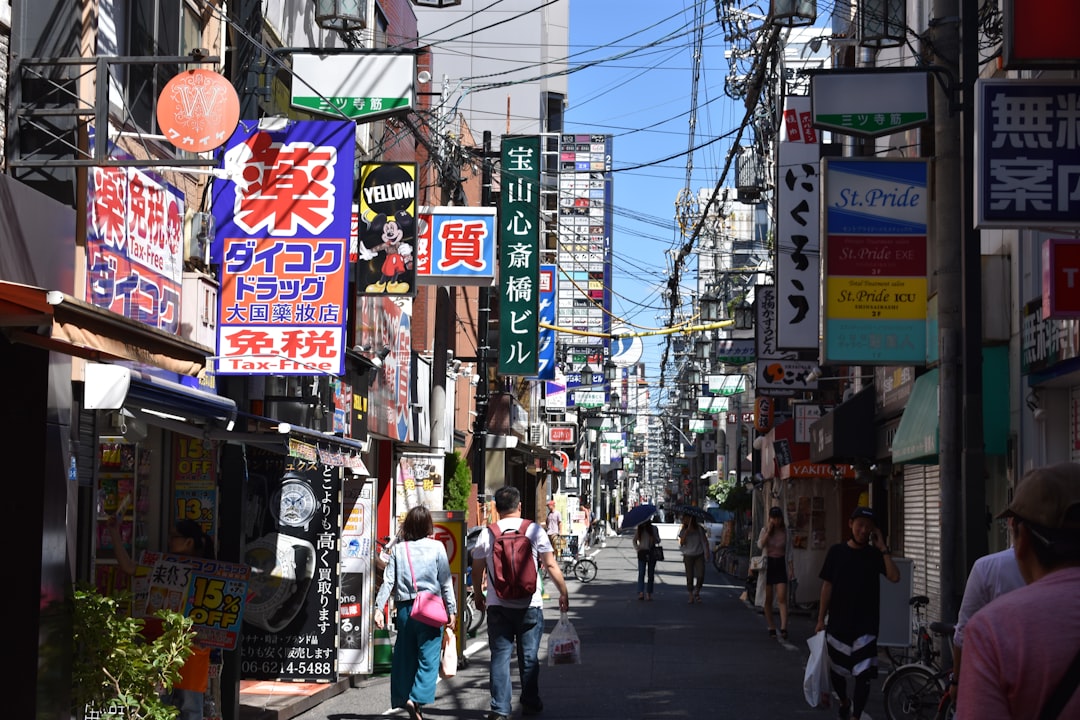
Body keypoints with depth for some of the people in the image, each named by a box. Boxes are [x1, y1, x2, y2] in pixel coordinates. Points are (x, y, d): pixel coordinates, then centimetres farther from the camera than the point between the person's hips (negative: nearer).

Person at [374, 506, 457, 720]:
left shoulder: (398, 549, 5)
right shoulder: (436, 547, -1)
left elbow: (388, 581, 1)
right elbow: (446, 582, -2)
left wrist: (379, 608, 1)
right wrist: (451, 610, 1)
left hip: (404, 608, 3)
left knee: (405, 657, 12)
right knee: (428, 658, -3)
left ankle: (403, 698, 12)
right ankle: (417, 699, -19)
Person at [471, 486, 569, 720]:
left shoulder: (487, 535, -1)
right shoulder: (535, 531, -4)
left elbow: (477, 571, 6)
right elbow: (551, 565, -2)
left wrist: (478, 595, 23)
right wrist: (563, 593, 9)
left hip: (497, 606, 0)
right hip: (529, 605, 0)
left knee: (500, 656, 3)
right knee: (529, 656, 11)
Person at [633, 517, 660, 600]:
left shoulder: (653, 528, 5)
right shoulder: (638, 529, 6)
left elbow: (658, 541, 8)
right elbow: (634, 540, 14)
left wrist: (654, 539, -14)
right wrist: (637, 548, -4)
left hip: (652, 553, 1)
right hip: (642, 553, -1)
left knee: (651, 574, 3)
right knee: (641, 573, -11)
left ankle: (649, 593, 8)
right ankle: (641, 593, -19)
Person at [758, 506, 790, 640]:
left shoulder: (785, 531, 3)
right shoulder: (765, 530, 1)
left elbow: (788, 550, 10)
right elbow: (760, 545, -16)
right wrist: (768, 531, -18)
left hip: (781, 564, 0)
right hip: (768, 564, 0)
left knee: (782, 598, -12)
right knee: (768, 599, 4)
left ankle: (784, 628, -18)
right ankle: (771, 627, 13)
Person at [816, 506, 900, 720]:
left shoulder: (875, 554, 0)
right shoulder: (836, 552, 1)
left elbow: (894, 577, -16)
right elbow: (827, 586, 3)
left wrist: (883, 549, -14)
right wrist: (821, 619, 1)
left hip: (865, 625, -2)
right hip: (838, 623, 2)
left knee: (863, 675, -9)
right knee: (836, 671, 15)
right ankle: (844, 702, 43)